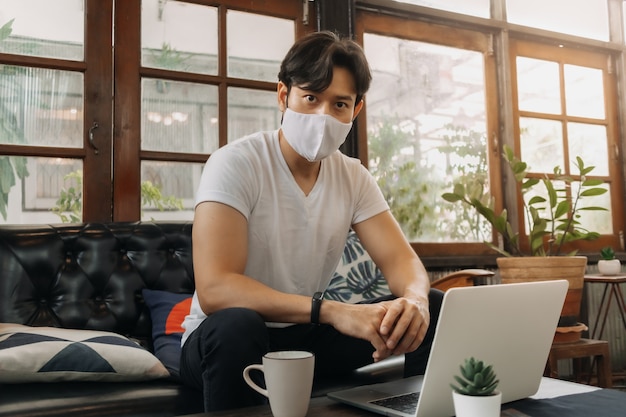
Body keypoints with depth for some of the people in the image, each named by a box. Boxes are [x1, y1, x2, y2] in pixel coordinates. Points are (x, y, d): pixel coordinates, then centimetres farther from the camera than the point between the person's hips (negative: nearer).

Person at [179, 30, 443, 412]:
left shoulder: (354, 177, -2)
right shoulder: (236, 164, -20)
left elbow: (401, 259, -6)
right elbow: (214, 290, -30)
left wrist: (414, 299, -31)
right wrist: (331, 311, -39)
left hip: (305, 335, 5)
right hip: (227, 338, -5)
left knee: (433, 307, -8)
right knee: (237, 325, -39)